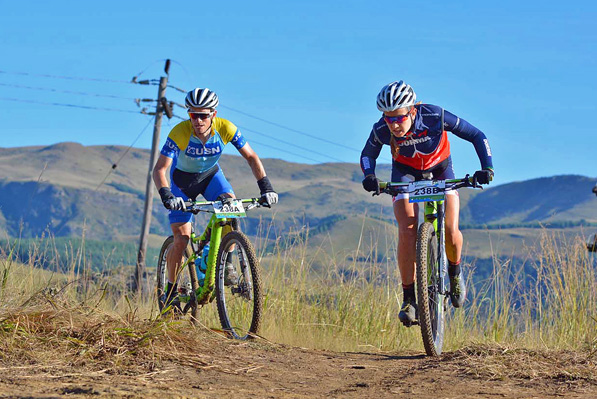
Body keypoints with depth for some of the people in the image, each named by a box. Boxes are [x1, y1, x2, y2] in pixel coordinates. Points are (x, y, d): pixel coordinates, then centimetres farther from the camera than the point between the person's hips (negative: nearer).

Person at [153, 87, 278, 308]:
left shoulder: (225, 128, -27)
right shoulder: (179, 132, -33)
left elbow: (251, 157, -17)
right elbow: (159, 169, -35)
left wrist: (266, 188, -28)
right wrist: (167, 196, -52)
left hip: (211, 175, 2)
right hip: (182, 179, -2)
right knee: (181, 239, -11)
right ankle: (171, 291, 6)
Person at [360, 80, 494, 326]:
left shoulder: (436, 117, -34)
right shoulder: (382, 130, -29)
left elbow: (477, 137, -22)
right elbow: (368, 155, -7)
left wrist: (487, 168, -33)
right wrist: (369, 176, -27)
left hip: (439, 168, -1)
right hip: (405, 172, 1)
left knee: (450, 232, -18)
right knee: (407, 232, -20)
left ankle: (455, 273, 15)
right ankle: (409, 299, -10)